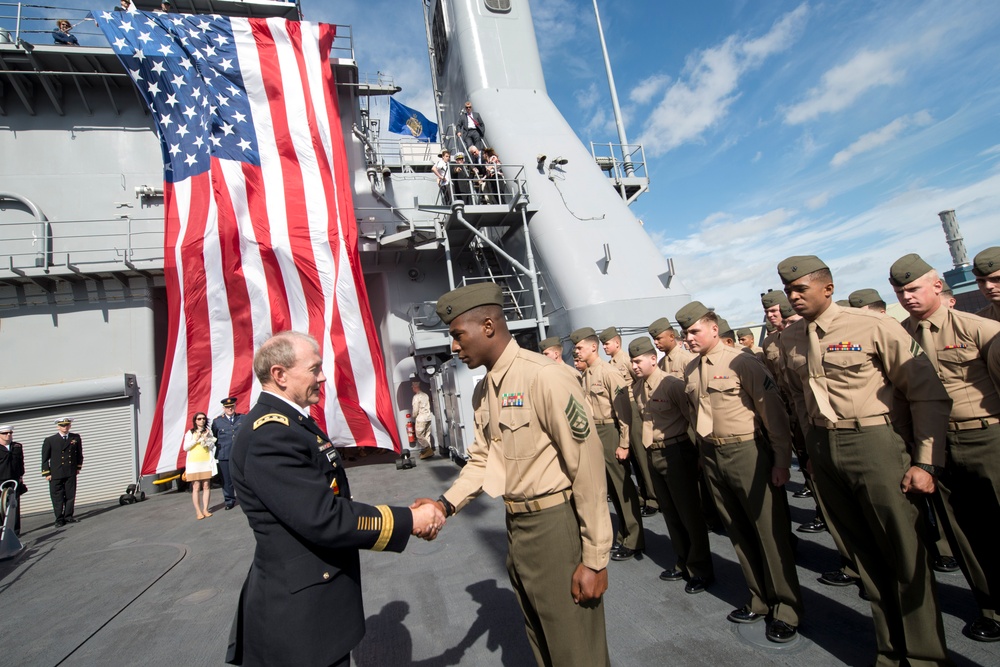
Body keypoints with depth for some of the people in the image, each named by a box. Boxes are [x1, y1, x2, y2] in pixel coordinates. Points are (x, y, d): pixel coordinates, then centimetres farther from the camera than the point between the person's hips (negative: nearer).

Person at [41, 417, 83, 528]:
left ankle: (68, 516, 18)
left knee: (70, 496, 7)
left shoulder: (76, 438, 5)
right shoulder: (50, 440, -1)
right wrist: (47, 473, -3)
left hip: (71, 473, 2)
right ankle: (59, 520, 11)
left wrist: (78, 467, 13)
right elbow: (45, 458, 1)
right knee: (57, 498, 2)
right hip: (56, 474, -2)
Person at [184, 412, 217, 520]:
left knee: (206, 486, 1)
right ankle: (198, 511, -2)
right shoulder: (190, 433, 6)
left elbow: (212, 447, 8)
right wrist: (196, 439, -10)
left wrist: (206, 438, -8)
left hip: (206, 462, 2)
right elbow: (185, 448, 0)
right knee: (196, 487, -4)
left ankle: (205, 509, 7)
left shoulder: (208, 431, 11)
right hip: (193, 462, -2)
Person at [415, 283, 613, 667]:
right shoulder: (482, 392, 6)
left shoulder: (545, 377, -21)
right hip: (516, 525, 8)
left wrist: (595, 559, -15)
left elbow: (588, 469, -20)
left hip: (556, 524, -7)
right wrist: (446, 504, -5)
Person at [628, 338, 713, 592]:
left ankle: (701, 570, 22)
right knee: (670, 512, 17)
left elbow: (694, 417, -14)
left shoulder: (672, 384, -14)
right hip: (653, 454, 7)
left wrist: (700, 451, -12)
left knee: (688, 512, 4)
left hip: (676, 452, -7)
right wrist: (648, 447, 15)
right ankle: (684, 564, 33)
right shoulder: (636, 388, 6)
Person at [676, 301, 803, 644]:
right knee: (738, 531, 16)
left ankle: (786, 609, 23)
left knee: (770, 531, 4)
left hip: (747, 452, -6)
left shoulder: (740, 361, -13)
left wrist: (782, 460, -14)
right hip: (712, 456, 7)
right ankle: (760, 599, 34)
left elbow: (773, 410, -14)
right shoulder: (690, 370, 7)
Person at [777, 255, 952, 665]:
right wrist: (815, 437, 13)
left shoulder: (873, 327, -10)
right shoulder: (789, 339, 5)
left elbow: (928, 393, -7)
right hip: (821, 447, 5)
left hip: (874, 442, -4)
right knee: (862, 552, 15)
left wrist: (926, 463, -10)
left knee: (905, 551, 3)